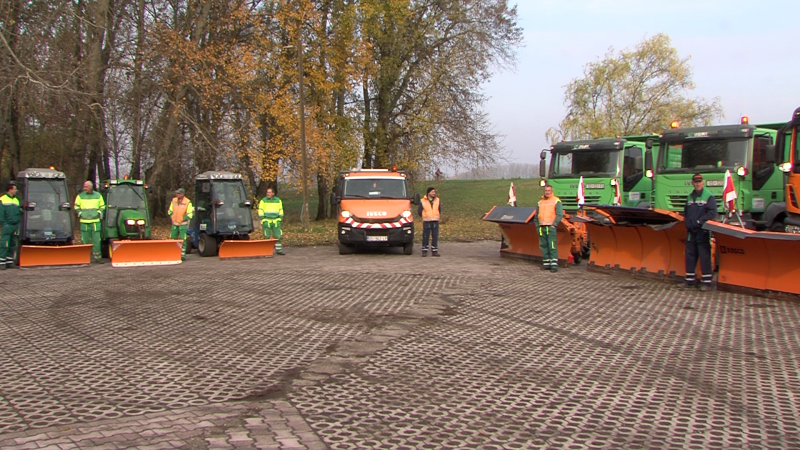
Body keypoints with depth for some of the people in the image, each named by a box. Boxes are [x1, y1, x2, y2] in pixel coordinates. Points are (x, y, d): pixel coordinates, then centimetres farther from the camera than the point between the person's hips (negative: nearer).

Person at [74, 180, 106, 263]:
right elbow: (76, 206, 15)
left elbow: (102, 206, 17)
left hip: (96, 221, 0)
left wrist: (99, 212, 2)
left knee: (96, 240, -2)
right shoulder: (80, 196, 6)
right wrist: (80, 213, 2)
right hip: (84, 222, 0)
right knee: (85, 241, 2)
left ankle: (97, 257, 3)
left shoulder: (98, 195, 8)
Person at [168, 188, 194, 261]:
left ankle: (183, 254, -2)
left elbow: (190, 214, -12)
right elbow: (170, 211, 16)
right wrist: (172, 217, 3)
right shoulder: (174, 200, 4)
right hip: (174, 223, 5)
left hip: (183, 224, -5)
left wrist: (182, 219, -13)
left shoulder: (188, 202, -11)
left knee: (183, 239, -7)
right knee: (172, 239, 7)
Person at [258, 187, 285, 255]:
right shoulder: (263, 201, 2)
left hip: (276, 221, 2)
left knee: (278, 236, -1)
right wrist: (262, 221, -5)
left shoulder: (278, 201, 10)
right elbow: (260, 212, 1)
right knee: (267, 237, -2)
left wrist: (279, 220, 6)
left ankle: (279, 250, 6)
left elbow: (281, 211, 14)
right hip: (266, 221, -2)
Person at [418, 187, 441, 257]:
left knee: (435, 237, 1)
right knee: (425, 237, -3)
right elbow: (419, 211, 7)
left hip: (435, 221, 2)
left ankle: (434, 251, 7)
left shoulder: (438, 200, 7)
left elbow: (440, 210, 18)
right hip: (426, 222, -2)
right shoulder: (422, 201, -1)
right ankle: (424, 251, 4)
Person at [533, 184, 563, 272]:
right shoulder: (540, 202, 18)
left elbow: (560, 214, -6)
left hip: (551, 227, -6)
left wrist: (554, 224, -13)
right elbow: (536, 216, 23)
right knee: (543, 246, 7)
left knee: (552, 247, -9)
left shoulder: (556, 201, 2)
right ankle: (546, 264, 14)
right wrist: (537, 225, 13)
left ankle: (554, 265, -10)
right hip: (541, 228, 6)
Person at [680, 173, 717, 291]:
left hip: (703, 231, -6)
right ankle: (690, 280, 18)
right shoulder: (690, 196, 14)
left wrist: (700, 221, -16)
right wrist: (687, 222, 4)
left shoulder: (708, 196, -5)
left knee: (704, 256, -4)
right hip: (691, 231, 6)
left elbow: (712, 212, -13)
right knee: (690, 255, 9)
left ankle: (706, 282, 0)